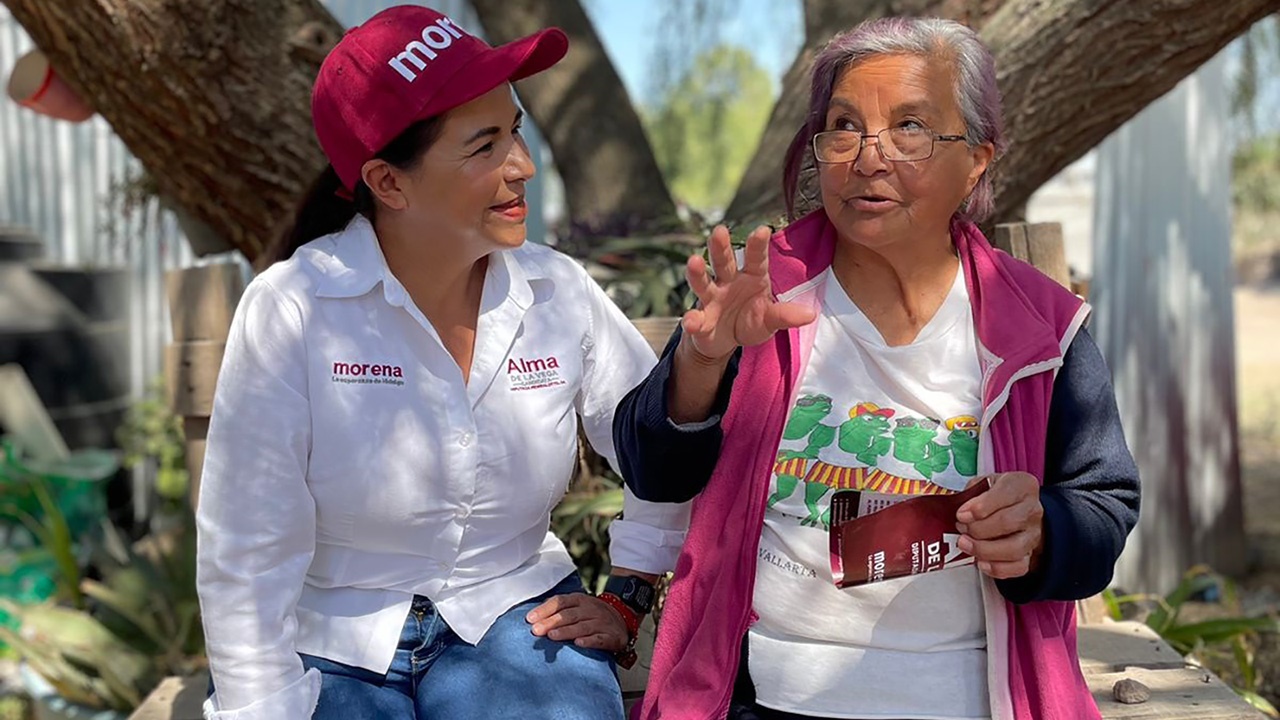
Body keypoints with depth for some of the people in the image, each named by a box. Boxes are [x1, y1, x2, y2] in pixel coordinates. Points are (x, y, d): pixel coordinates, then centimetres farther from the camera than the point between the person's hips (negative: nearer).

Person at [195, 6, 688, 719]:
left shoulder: (560, 291, -5)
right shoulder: (290, 311, -15)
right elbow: (247, 558, -12)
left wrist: (625, 603, 7)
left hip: (515, 619, 3)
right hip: (334, 651, -2)